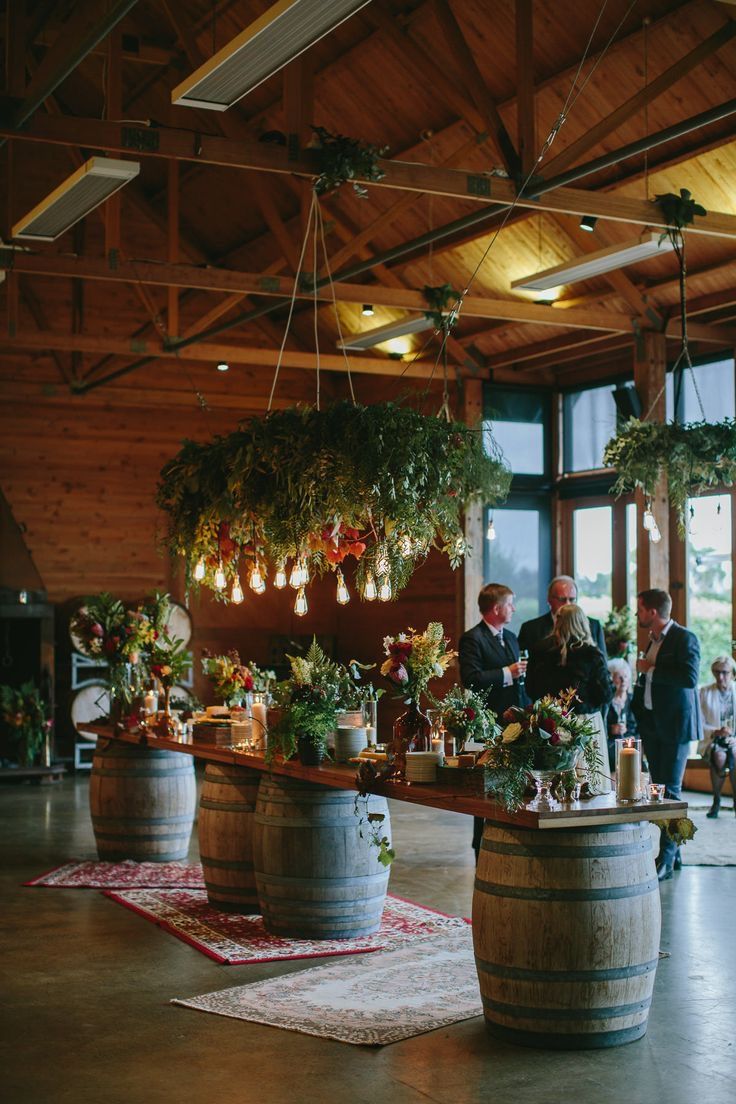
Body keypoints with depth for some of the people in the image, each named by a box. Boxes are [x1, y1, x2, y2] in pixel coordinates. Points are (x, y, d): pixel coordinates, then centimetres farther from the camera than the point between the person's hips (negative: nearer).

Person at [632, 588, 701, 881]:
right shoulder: (654, 640, 14)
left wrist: (651, 668, -19)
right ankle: (673, 853, 18)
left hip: (674, 724, -9)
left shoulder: (684, 638, -12)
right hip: (652, 724, 9)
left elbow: (690, 677, -25)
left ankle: (666, 859, -4)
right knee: (659, 788, 11)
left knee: (670, 790, -7)